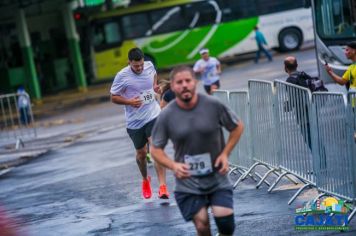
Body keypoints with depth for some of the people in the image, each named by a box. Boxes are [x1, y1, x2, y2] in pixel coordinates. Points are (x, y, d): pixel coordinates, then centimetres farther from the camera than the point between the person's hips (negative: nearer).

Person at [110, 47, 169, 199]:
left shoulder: (149, 66, -2)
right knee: (141, 153, 13)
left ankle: (162, 187, -20)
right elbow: (113, 97, -5)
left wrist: (155, 85, 6)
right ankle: (145, 180, 42)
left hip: (153, 115, 1)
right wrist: (129, 101, -21)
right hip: (134, 121, -1)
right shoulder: (122, 76, -13)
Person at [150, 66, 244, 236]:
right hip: (188, 182, 0)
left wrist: (225, 154, -6)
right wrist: (173, 165, -18)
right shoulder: (166, 116, -9)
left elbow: (237, 127, 6)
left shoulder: (214, 106, -10)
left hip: (217, 178, 0)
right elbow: (155, 149, 0)